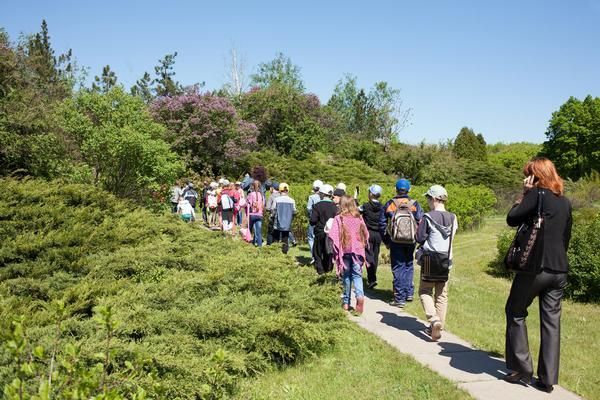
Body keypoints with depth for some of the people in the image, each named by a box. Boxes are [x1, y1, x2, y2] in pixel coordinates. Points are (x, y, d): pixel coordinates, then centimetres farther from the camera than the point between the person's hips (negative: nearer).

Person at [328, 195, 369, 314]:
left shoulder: (338, 219, -8)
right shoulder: (358, 218, 1)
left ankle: (346, 302, 16)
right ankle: (360, 295, -19)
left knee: (346, 276, 10)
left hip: (345, 251, -1)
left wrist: (337, 251, -2)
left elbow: (334, 237, -11)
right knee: (357, 275, 5)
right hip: (357, 250, 1)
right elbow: (366, 234, 6)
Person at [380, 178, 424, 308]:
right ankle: (409, 293, 21)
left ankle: (399, 298, 4)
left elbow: (382, 224, 1)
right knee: (408, 266, 19)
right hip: (411, 242, 1)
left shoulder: (389, 205, -2)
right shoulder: (415, 205, -2)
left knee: (398, 269, 3)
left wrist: (386, 241, 11)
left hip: (395, 243, -1)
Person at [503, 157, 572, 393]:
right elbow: (566, 236, 18)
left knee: (515, 313, 10)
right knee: (551, 322, 8)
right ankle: (547, 379, 11)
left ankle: (522, 369, 10)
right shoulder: (565, 201, 13)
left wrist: (524, 195, 2)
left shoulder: (536, 194, -8)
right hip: (560, 270, 6)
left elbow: (512, 219, -9)